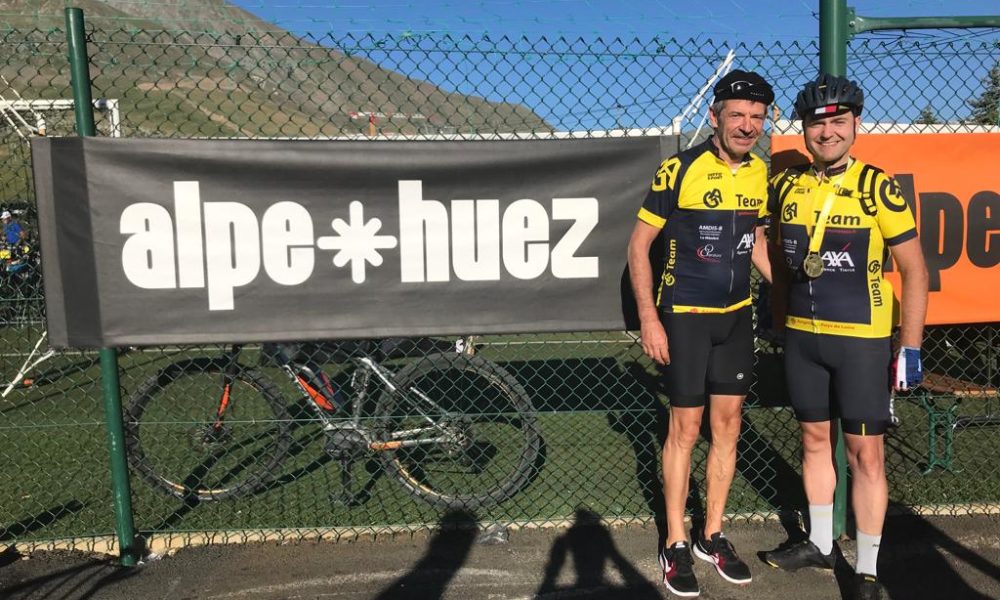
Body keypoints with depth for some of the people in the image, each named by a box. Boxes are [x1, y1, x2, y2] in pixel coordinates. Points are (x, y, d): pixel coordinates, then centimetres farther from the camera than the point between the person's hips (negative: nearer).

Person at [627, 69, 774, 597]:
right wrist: (648, 318, -16)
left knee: (727, 425, 10)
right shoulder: (679, 170, -13)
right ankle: (675, 544, 17)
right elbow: (639, 244, -11)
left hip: (736, 316, 6)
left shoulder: (760, 173, 4)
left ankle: (712, 535, 27)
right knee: (686, 428, 1)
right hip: (684, 316, -5)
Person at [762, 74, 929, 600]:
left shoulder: (877, 188, -9)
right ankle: (819, 543, 33)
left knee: (865, 452, 3)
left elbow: (913, 269, -6)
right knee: (814, 440, 15)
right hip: (802, 338, 4)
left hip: (862, 339, -4)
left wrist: (910, 347, -9)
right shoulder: (785, 186, 3)